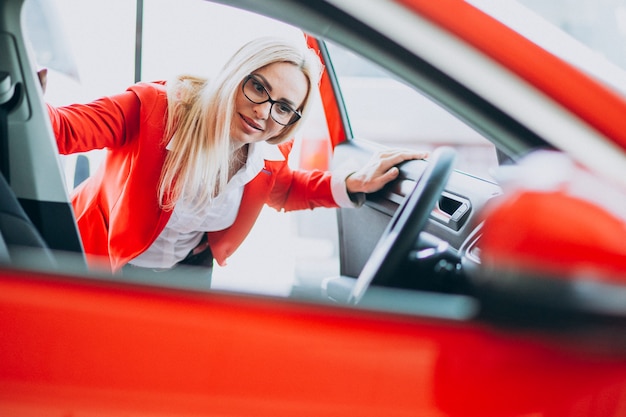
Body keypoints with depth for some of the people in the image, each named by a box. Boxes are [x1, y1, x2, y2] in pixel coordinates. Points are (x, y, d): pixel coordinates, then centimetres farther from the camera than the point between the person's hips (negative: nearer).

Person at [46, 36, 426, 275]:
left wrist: (352, 185, -8)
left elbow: (284, 189, 10)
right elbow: (64, 128, -36)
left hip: (185, 268, 4)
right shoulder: (155, 106, -31)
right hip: (102, 261, -4)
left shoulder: (270, 157, -14)